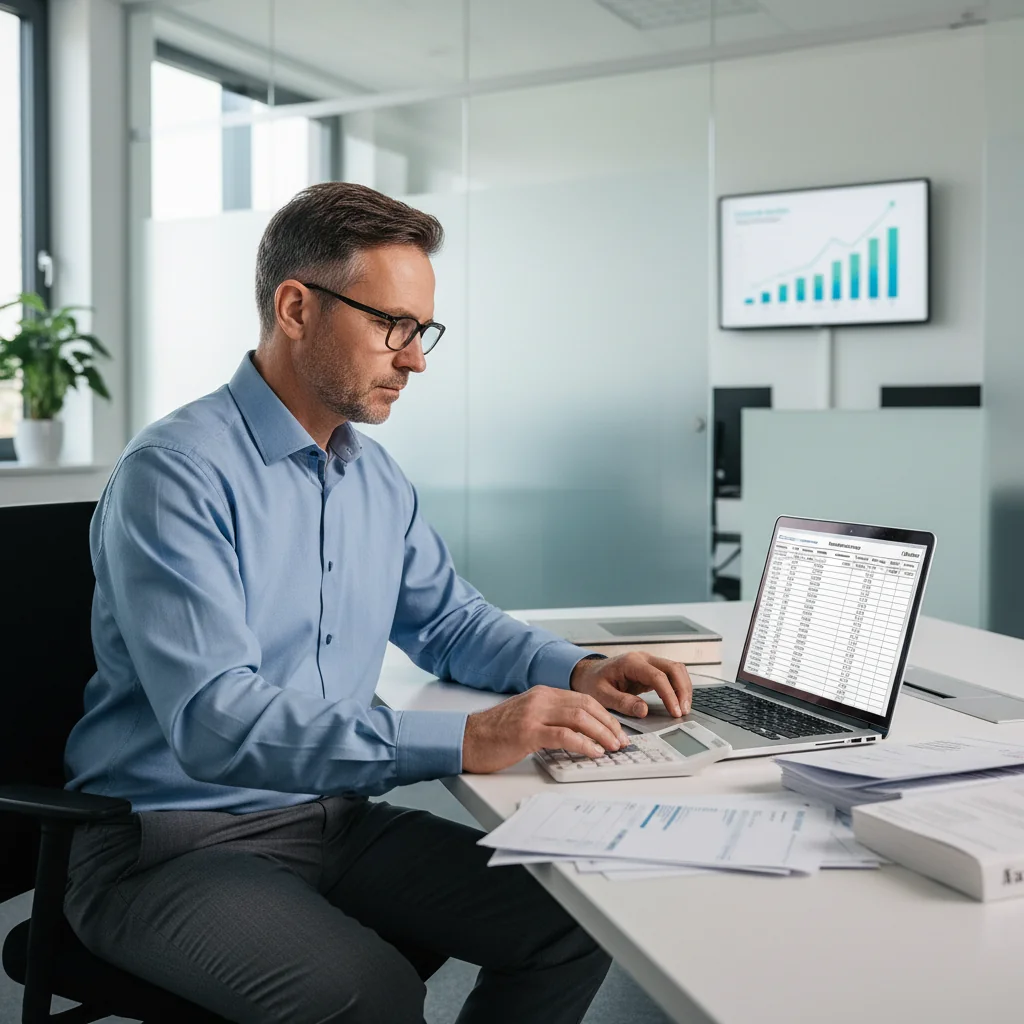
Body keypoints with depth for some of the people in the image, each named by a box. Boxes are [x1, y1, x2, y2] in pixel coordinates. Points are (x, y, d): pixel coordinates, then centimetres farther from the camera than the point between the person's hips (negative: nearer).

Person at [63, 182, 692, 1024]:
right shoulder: (176, 475, -17)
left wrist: (575, 672, 3)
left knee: (575, 919, -7)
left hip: (336, 820, 7)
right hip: (174, 843, -7)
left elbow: (446, 617, 23)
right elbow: (217, 723, -27)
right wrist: (464, 741, -33)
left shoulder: (375, 475, 10)